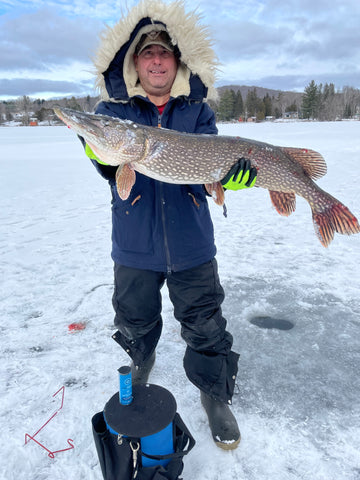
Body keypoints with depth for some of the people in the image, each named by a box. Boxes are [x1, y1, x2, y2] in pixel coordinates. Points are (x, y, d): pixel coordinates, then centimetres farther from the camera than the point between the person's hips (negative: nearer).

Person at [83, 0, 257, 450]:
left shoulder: (198, 111, 5)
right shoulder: (112, 109, 3)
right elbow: (112, 169, -8)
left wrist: (231, 172, -27)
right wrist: (98, 150, -29)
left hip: (191, 243, 0)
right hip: (134, 244, 1)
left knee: (206, 328, 8)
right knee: (134, 321, 19)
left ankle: (215, 395, 34)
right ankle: (140, 361, 53)